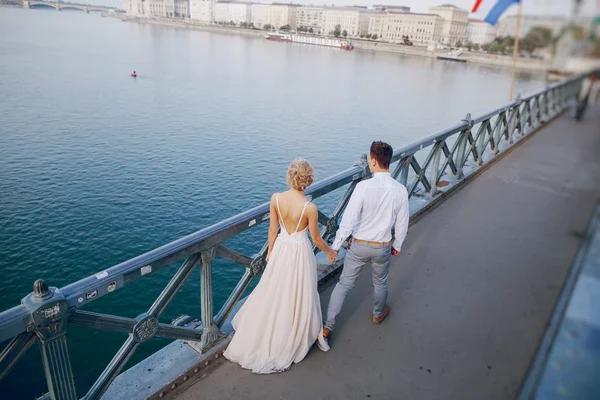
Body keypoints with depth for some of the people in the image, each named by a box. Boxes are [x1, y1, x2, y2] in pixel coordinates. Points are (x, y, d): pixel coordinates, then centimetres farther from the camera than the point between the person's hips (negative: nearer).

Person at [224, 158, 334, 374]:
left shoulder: (276, 198, -15)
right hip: (300, 252, -4)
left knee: (273, 292, 24)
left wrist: (270, 251, 13)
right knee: (298, 297, 17)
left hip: (281, 249, 4)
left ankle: (259, 335, 44)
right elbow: (316, 238, -11)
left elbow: (273, 229, -3)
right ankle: (289, 341, 38)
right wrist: (329, 251, 8)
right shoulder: (310, 208, -25)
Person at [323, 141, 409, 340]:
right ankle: (378, 314, 53)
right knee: (380, 282, 28)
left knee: (344, 284, 12)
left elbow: (348, 220, -23)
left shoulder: (363, 187, -24)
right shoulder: (400, 190, -13)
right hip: (383, 247, 2)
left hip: (359, 245, -2)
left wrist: (336, 246, -12)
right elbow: (402, 224, -2)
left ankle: (327, 327, 18)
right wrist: (397, 245, 15)